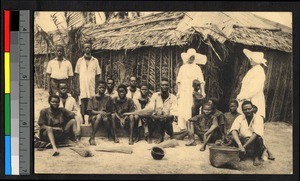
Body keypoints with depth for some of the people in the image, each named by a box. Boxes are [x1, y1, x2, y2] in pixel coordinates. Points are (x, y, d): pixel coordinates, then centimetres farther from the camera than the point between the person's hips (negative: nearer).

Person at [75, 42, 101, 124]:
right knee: (82, 100, -5)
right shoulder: (80, 60, 8)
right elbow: (77, 74, 7)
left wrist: (97, 86, 2)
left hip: (92, 84, 0)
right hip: (82, 84, 0)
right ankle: (82, 118, -1)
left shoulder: (95, 61, 9)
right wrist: (78, 86, -1)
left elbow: (97, 75, 9)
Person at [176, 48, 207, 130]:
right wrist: (178, 91, 0)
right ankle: (183, 127, -2)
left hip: (194, 92, -1)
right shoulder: (183, 67, 10)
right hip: (184, 92, 1)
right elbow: (179, 80, 9)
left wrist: (203, 91, -7)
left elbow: (201, 81, 3)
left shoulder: (197, 68, 8)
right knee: (183, 109, -5)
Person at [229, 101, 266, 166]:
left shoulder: (258, 118, -7)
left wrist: (244, 146, -33)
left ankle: (256, 157, -14)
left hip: (254, 143, -1)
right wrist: (240, 145, -37)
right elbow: (233, 131, -19)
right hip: (242, 141, 1)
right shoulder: (239, 118, -1)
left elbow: (256, 134, -22)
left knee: (258, 138, -33)